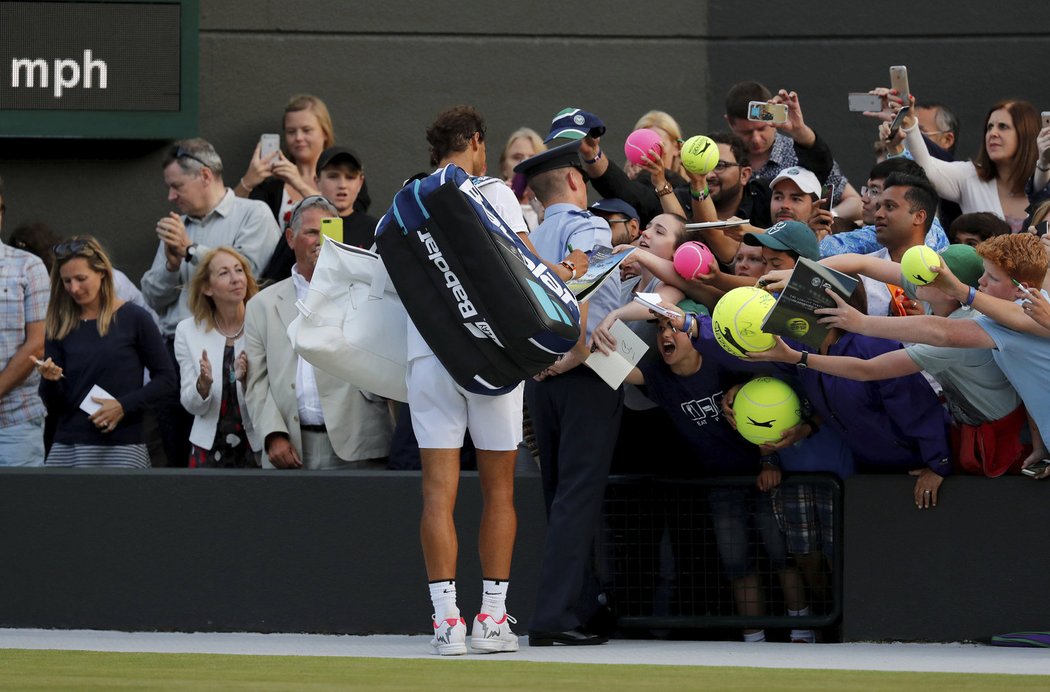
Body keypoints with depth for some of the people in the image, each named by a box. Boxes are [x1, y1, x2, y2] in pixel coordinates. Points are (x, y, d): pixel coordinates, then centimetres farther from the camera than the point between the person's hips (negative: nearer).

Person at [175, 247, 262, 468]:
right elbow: (193, 406, 1)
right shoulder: (188, 331, 1)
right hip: (210, 447, 2)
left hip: (257, 447, -2)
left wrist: (247, 380, -24)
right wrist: (203, 384, -19)